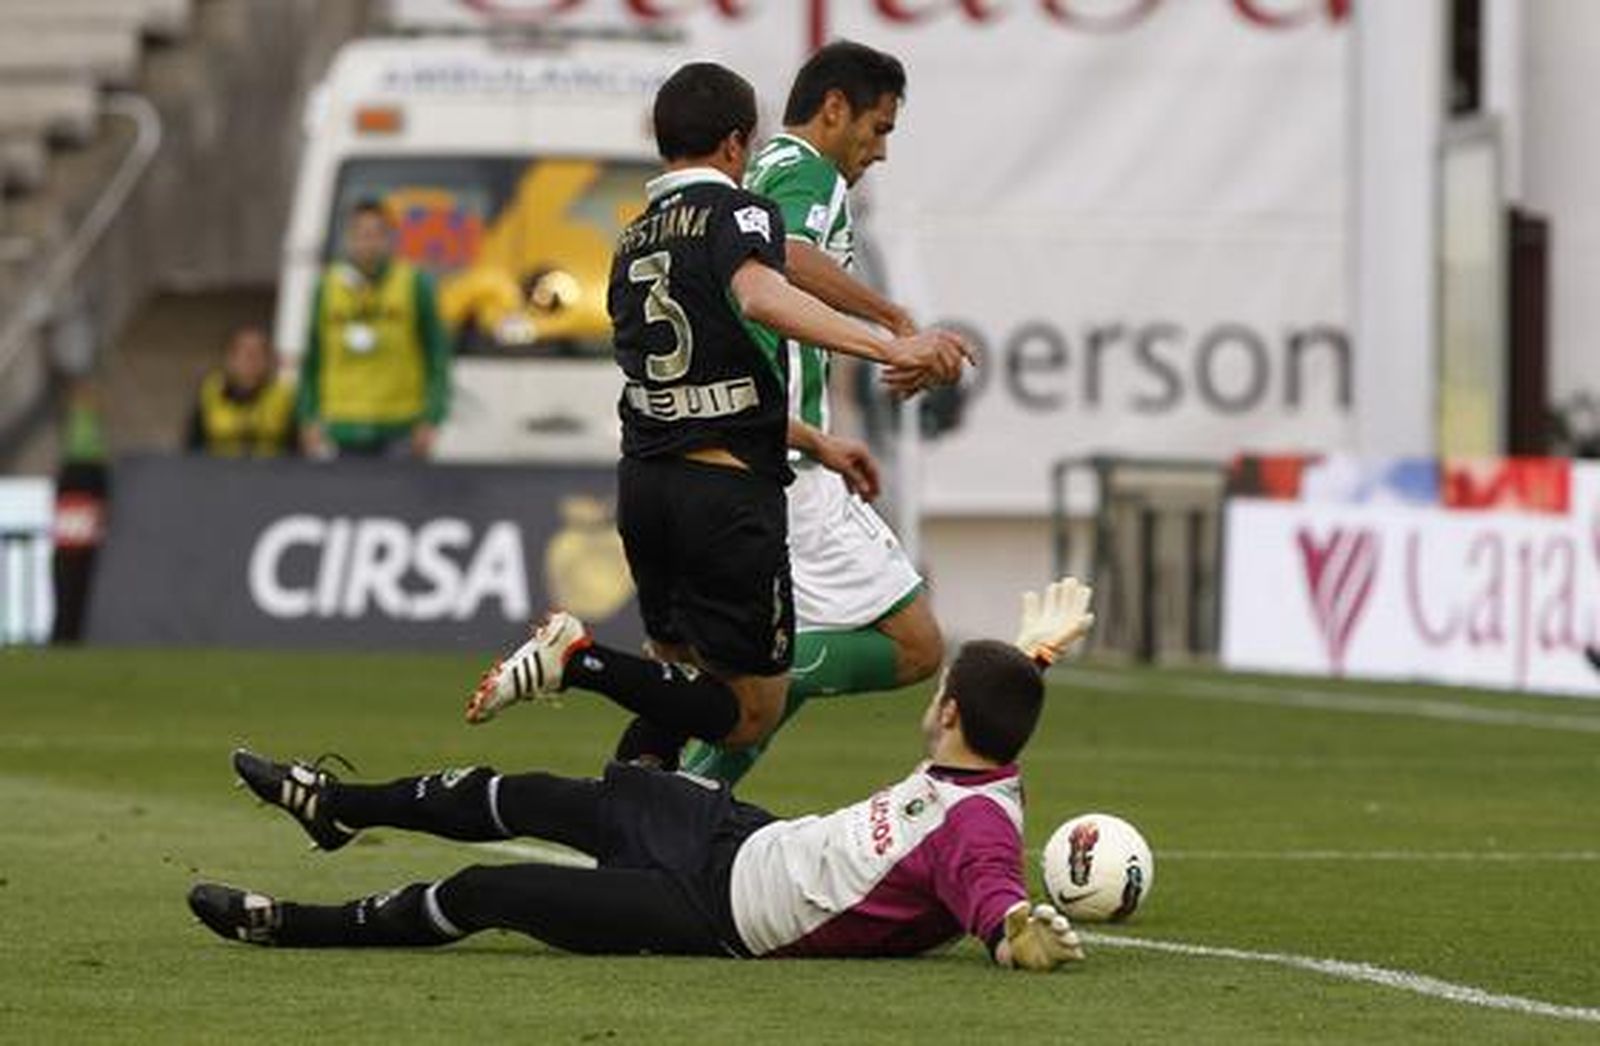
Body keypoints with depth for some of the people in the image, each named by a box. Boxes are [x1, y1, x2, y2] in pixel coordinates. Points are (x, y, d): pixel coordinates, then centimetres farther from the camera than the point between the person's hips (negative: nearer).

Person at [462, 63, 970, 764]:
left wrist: (814, 443, 33)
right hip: (727, 492, -7)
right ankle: (582, 663, -18)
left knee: (678, 695, 21)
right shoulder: (737, 213, -5)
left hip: (643, 484, 7)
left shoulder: (633, 241, 17)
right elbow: (759, 298, -29)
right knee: (749, 715, -1)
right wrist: (890, 348, -38)